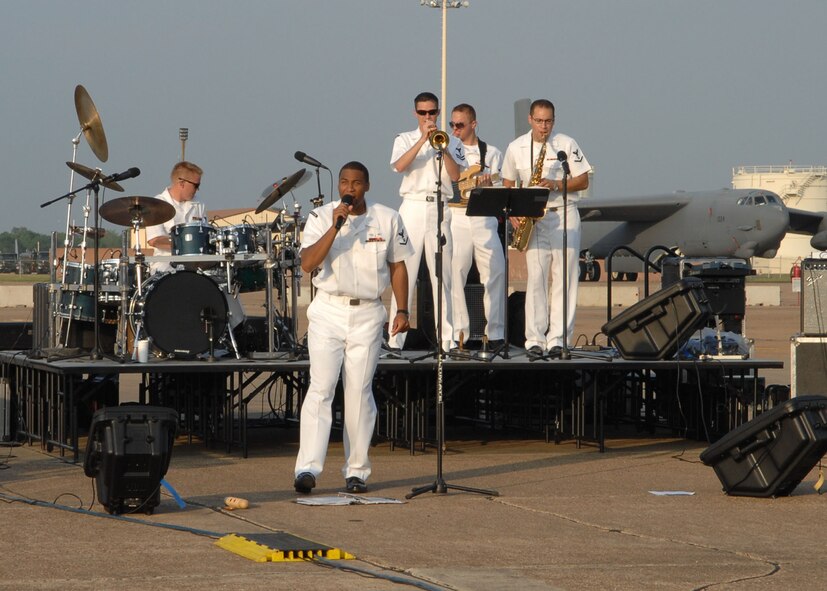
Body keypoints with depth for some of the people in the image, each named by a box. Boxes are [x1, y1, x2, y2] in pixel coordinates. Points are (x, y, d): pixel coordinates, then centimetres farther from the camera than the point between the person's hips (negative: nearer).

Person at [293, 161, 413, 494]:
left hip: (368, 314, 1)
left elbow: (397, 266, 12)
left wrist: (402, 310, 5)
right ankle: (308, 467, -15)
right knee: (321, 388, -11)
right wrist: (336, 226, -19)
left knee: (360, 392, 1)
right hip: (328, 312, -1)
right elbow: (308, 263, -13)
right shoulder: (321, 217, -1)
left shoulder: (388, 220, 5)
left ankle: (356, 471, 7)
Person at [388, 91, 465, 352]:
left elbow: (455, 175, 0)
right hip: (413, 209, -1)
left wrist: (443, 148, -11)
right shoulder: (405, 139, 10)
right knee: (404, 273, -5)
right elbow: (400, 166, -9)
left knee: (442, 274, 1)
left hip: (440, 210, 1)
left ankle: (447, 338, 3)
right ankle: (395, 338, -4)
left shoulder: (452, 142, 12)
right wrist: (423, 139, -13)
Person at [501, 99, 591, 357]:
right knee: (536, 276, -6)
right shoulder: (516, 148, 7)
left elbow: (583, 181, 1)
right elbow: (508, 185, 13)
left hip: (564, 213, -1)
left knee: (564, 276, -5)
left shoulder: (567, 144, 1)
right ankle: (534, 340, -6)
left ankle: (558, 338, -3)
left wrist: (556, 185, -15)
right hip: (533, 218, 1)